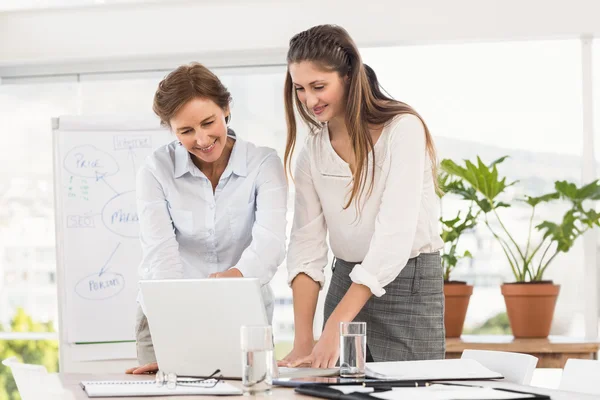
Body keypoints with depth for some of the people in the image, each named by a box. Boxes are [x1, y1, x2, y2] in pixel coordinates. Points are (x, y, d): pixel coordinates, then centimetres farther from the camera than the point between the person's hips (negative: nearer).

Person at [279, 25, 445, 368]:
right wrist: (303, 340, -16)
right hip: (346, 281, 5)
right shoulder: (312, 152, 3)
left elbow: (394, 236, -22)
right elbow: (307, 243, -2)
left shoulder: (403, 129, -14)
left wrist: (335, 328, -29)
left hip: (410, 285, -5)